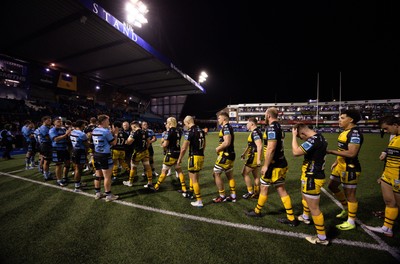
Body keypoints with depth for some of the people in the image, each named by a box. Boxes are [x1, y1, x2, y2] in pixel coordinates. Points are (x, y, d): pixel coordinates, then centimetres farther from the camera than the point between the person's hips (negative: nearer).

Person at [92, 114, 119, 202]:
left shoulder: (94, 131, 8)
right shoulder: (106, 131, -18)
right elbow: (113, 143, -10)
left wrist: (111, 133, 13)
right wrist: (115, 133, 1)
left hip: (96, 154, 9)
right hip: (105, 156, -9)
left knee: (98, 175, 17)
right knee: (107, 176, 0)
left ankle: (97, 193, 27)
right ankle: (108, 195, 8)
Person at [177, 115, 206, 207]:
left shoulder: (189, 132, -15)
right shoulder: (201, 131, 9)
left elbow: (184, 148, -14)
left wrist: (179, 159, -1)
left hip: (194, 157, -8)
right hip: (201, 156, 8)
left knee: (194, 179, 2)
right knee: (193, 175, 25)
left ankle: (199, 201, 8)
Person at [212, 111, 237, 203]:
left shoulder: (226, 127, -16)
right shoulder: (229, 127, 14)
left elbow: (227, 142, -26)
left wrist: (218, 148, -12)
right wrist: (220, 148, 7)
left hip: (226, 155, -10)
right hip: (230, 154, 10)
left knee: (216, 174, 1)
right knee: (230, 175, 15)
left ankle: (222, 196, 9)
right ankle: (233, 196, 23)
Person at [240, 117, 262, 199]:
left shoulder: (255, 132, -19)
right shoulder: (254, 132, 13)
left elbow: (260, 146, -27)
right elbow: (250, 144, 25)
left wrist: (258, 159, -29)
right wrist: (244, 153, 31)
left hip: (255, 156, -10)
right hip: (254, 156, 10)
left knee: (244, 173, 0)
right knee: (256, 175, 15)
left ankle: (250, 192, 9)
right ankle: (256, 193, 24)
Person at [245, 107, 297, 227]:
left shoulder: (271, 128, -18)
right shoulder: (279, 127, 11)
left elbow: (271, 148, -25)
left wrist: (266, 165, -19)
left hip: (274, 165, -9)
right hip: (281, 163, 9)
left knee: (264, 187, 8)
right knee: (281, 189, 15)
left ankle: (257, 211, 28)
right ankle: (291, 218, 22)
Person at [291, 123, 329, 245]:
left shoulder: (313, 140, -27)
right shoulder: (319, 137, 4)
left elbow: (296, 152, -29)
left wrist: (294, 136, -20)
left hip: (312, 178, -11)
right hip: (314, 175, 11)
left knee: (314, 208, 2)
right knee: (304, 196, 31)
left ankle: (322, 238, 17)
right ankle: (306, 217, 55)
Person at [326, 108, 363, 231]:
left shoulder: (355, 133, -20)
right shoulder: (345, 131, 9)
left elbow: (351, 153, -28)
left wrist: (330, 151, -27)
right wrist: (336, 161, 18)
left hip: (350, 168, -10)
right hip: (340, 166, 10)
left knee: (349, 195, 4)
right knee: (332, 186, 22)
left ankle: (351, 222, 21)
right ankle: (346, 209, 41)